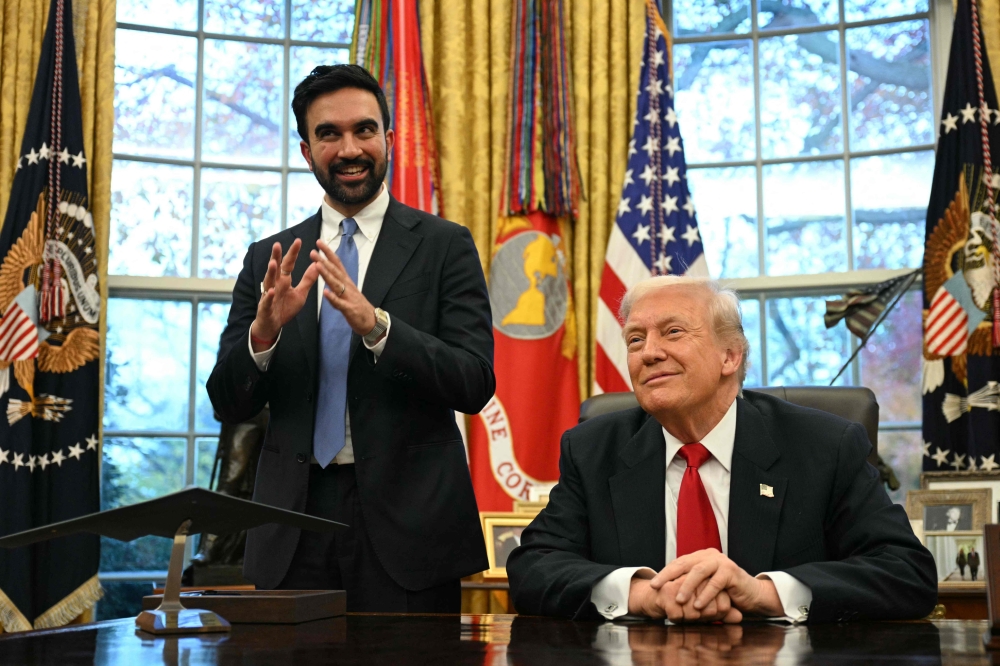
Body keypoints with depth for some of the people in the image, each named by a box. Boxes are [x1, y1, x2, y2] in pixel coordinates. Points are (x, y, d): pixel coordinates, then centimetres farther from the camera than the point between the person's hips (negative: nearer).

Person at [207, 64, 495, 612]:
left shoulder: (445, 246, 1)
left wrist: (375, 324, -22)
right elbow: (228, 404, 7)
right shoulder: (268, 259, 10)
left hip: (407, 524, -2)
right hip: (294, 528, 3)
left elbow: (476, 383, -8)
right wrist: (264, 331, -13)